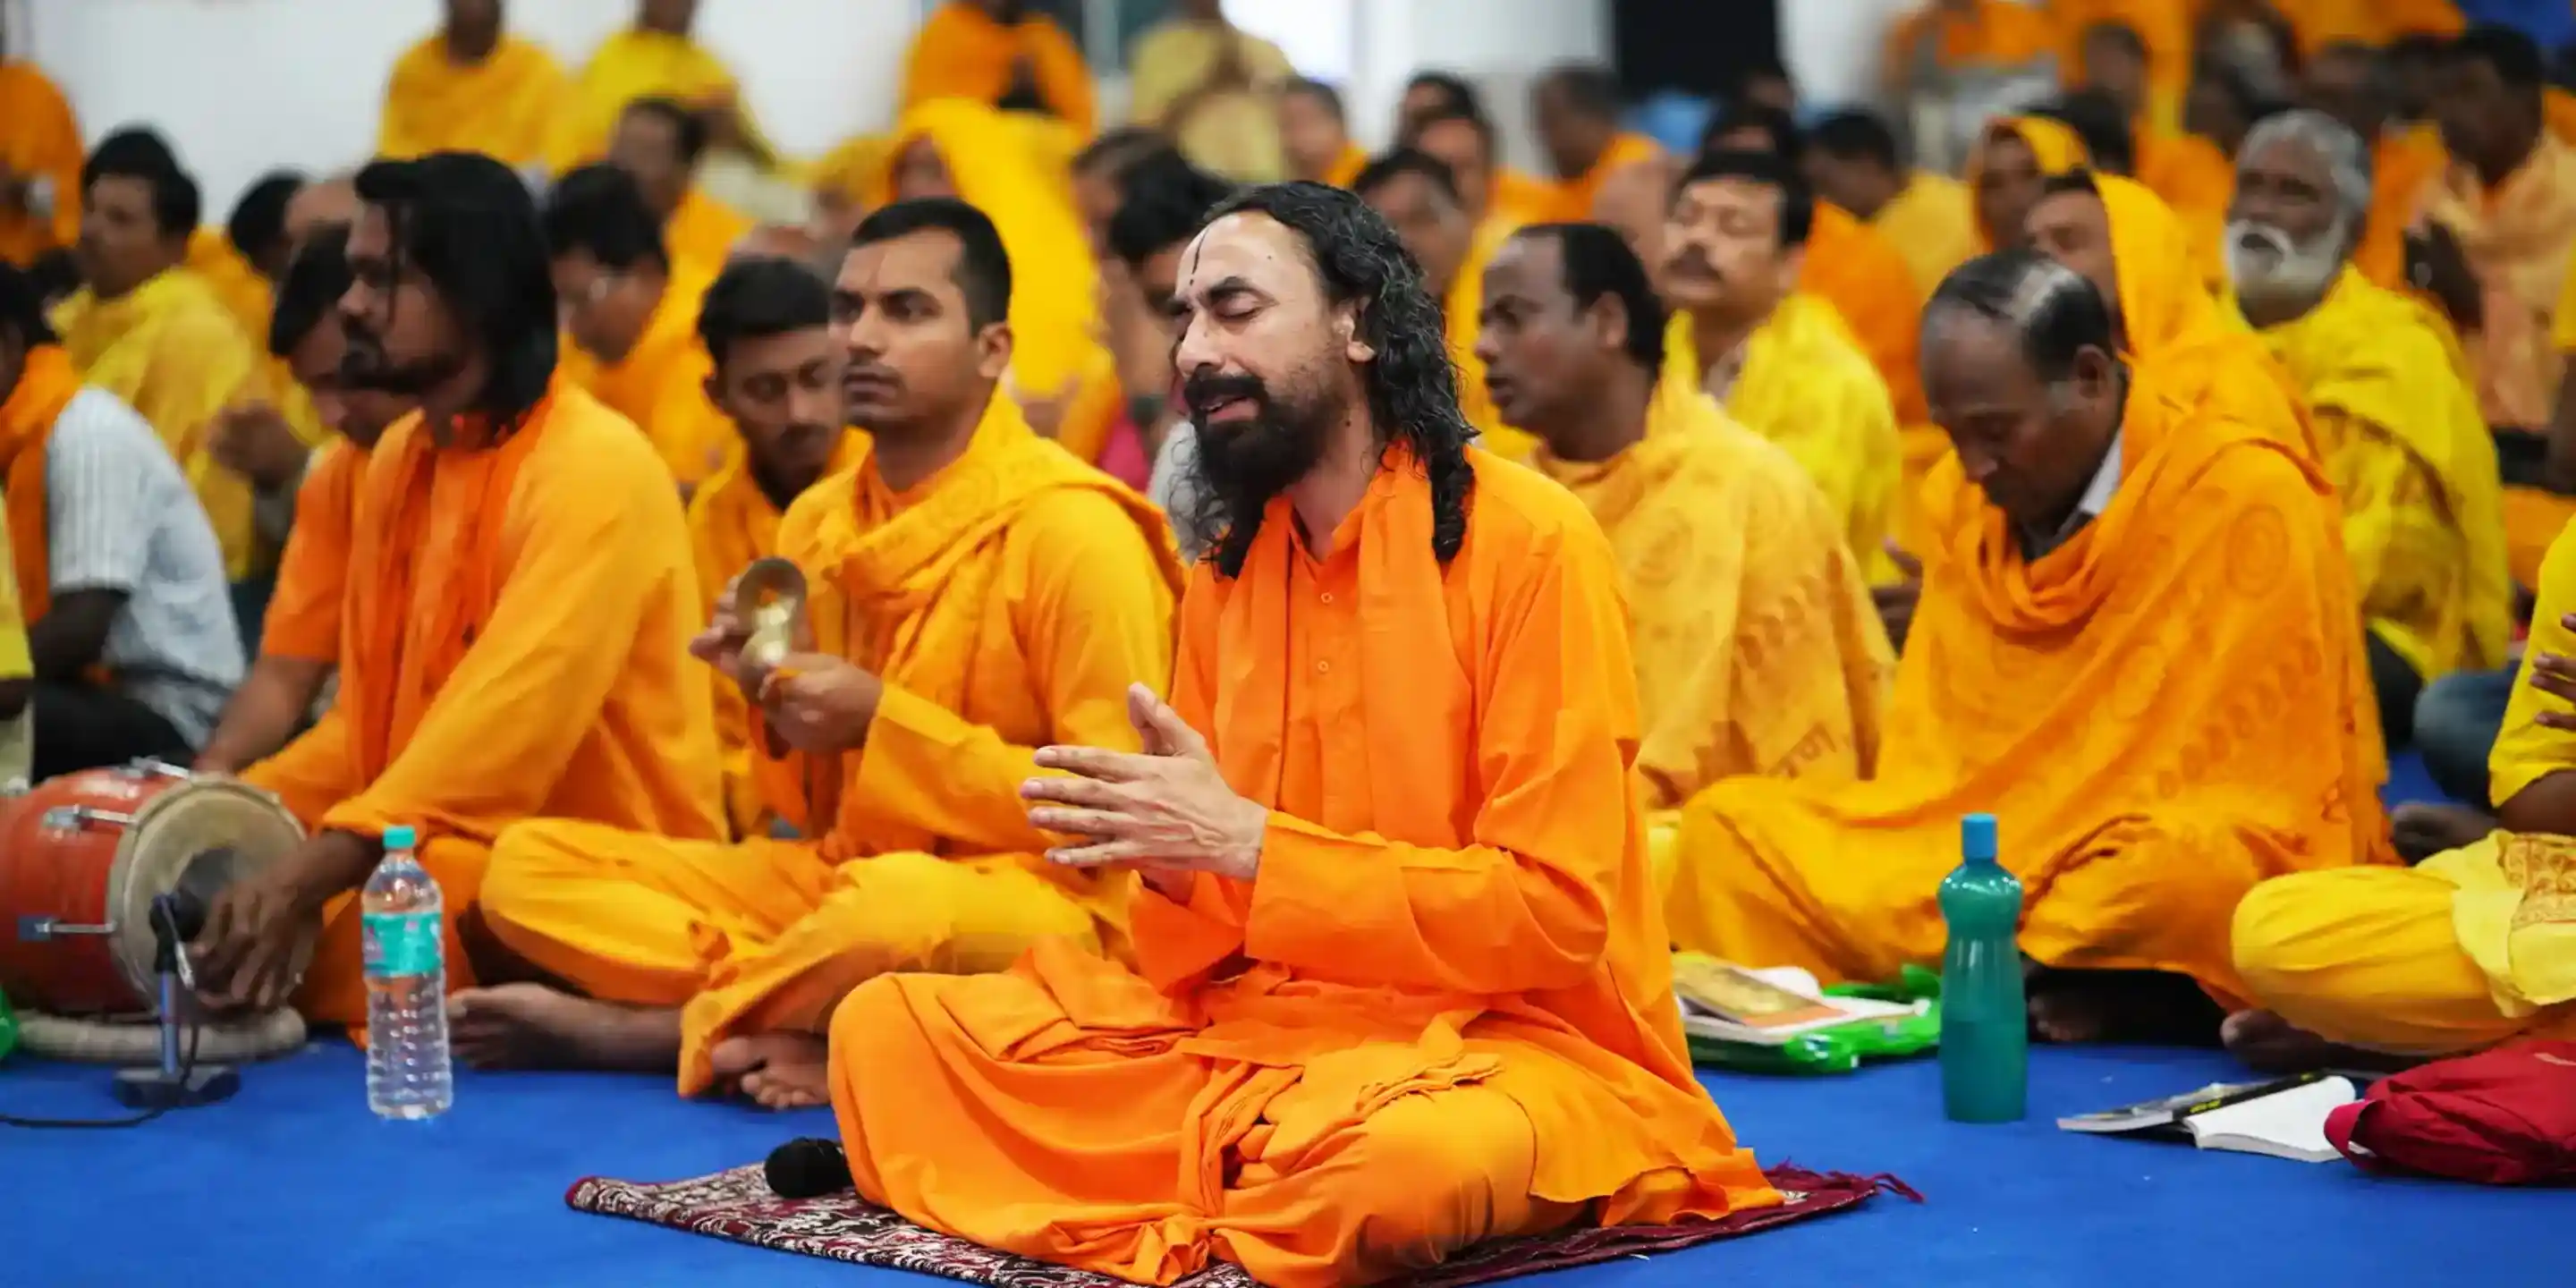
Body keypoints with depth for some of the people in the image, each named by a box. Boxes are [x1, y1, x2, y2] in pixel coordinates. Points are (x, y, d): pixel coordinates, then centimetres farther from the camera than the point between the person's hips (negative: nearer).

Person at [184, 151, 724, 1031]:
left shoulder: (594, 468, -16)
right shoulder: (399, 459, 11)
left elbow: (506, 723, -27)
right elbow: (367, 723, 14)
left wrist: (313, 872, -36)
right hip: (439, 859, 8)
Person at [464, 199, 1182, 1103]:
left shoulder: (1072, 529, -11)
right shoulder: (817, 524, 10)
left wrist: (883, 722, -16)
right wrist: (779, 703, -5)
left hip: (1044, 901, -7)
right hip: (843, 878, 7)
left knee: (895, 905, -41)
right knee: (528, 867, -7)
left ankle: (646, 1027, -14)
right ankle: (805, 1033, -21)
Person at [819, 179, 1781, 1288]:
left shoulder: (1529, 543, -11)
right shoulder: (1224, 573, 9)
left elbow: (1556, 913, -16)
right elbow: (1204, 941, 11)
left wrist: (1249, 844, -20)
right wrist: (1171, 860, -14)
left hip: (1504, 1039, -6)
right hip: (1256, 1026, 6)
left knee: (1409, 1160, -41)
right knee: (890, 1027, -8)